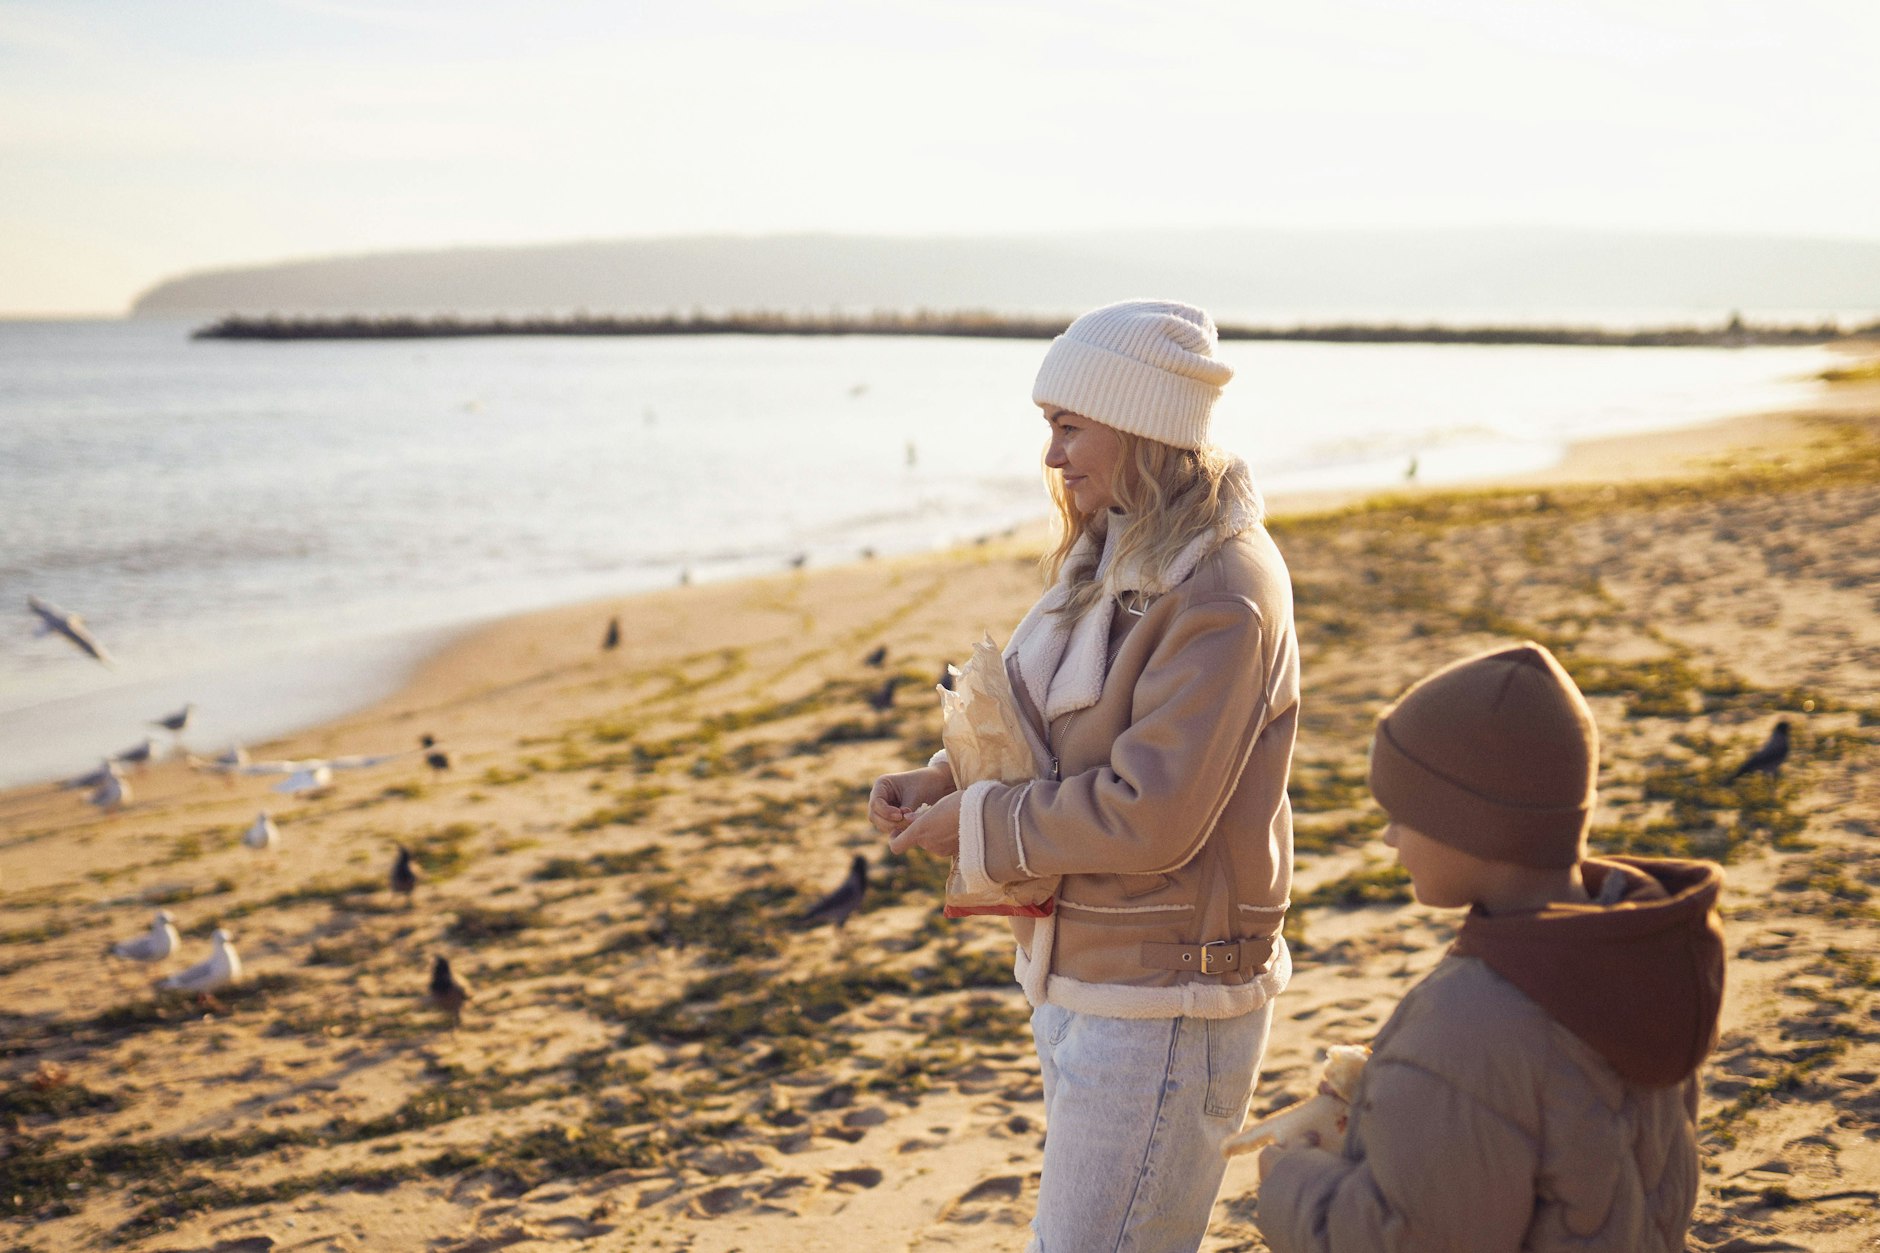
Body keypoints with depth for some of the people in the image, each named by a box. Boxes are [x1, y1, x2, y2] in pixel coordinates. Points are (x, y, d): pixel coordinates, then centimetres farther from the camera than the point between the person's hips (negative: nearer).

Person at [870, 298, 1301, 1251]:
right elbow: (1057, 734, 18)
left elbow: (1150, 817, -26)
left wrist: (978, 825, -15)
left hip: (1163, 1000, -10)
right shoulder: (1116, 557, 9)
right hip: (1081, 976, 10)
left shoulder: (1218, 594, -21)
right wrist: (943, 782, 1)